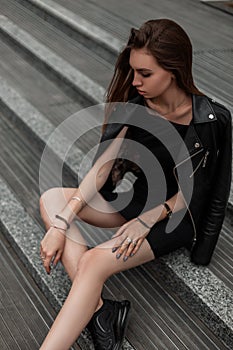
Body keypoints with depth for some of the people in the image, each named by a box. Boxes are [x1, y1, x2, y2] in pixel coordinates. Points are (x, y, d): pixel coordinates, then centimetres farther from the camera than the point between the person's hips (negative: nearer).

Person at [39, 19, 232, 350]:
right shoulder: (137, 104, -8)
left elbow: (191, 190, -12)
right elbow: (103, 164, -14)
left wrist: (147, 220, -23)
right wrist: (60, 225, -21)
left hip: (176, 216, -7)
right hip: (138, 198, 7)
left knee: (94, 262, -30)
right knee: (51, 199, -14)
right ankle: (99, 312, -28)